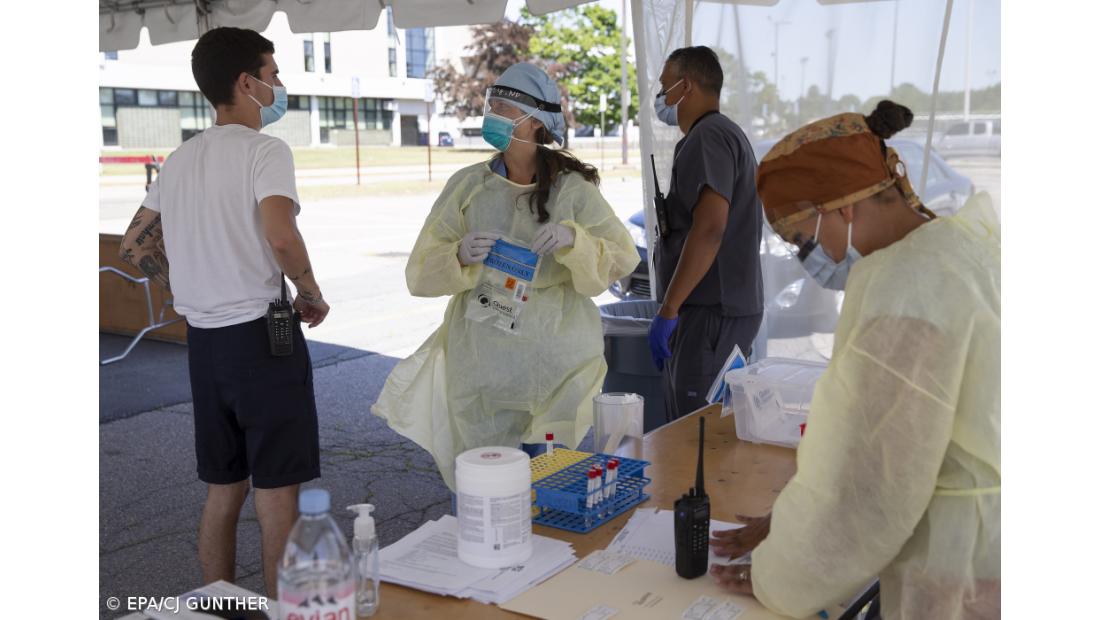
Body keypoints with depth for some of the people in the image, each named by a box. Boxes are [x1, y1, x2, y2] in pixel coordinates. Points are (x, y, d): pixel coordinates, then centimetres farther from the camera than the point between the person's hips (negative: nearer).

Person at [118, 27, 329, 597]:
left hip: (203, 338, 8)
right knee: (276, 491, 1)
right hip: (260, 333, -7)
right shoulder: (264, 150, -10)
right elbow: (281, 236, -26)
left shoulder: (180, 159, 12)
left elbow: (134, 246, 18)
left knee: (222, 490, 17)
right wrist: (312, 293, -10)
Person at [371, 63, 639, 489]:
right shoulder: (468, 185, 3)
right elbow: (421, 270, 3)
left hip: (556, 357, -1)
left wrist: (572, 239, -17)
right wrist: (459, 256, -18)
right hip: (482, 359, 1)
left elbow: (622, 258, 0)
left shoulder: (572, 188, 0)